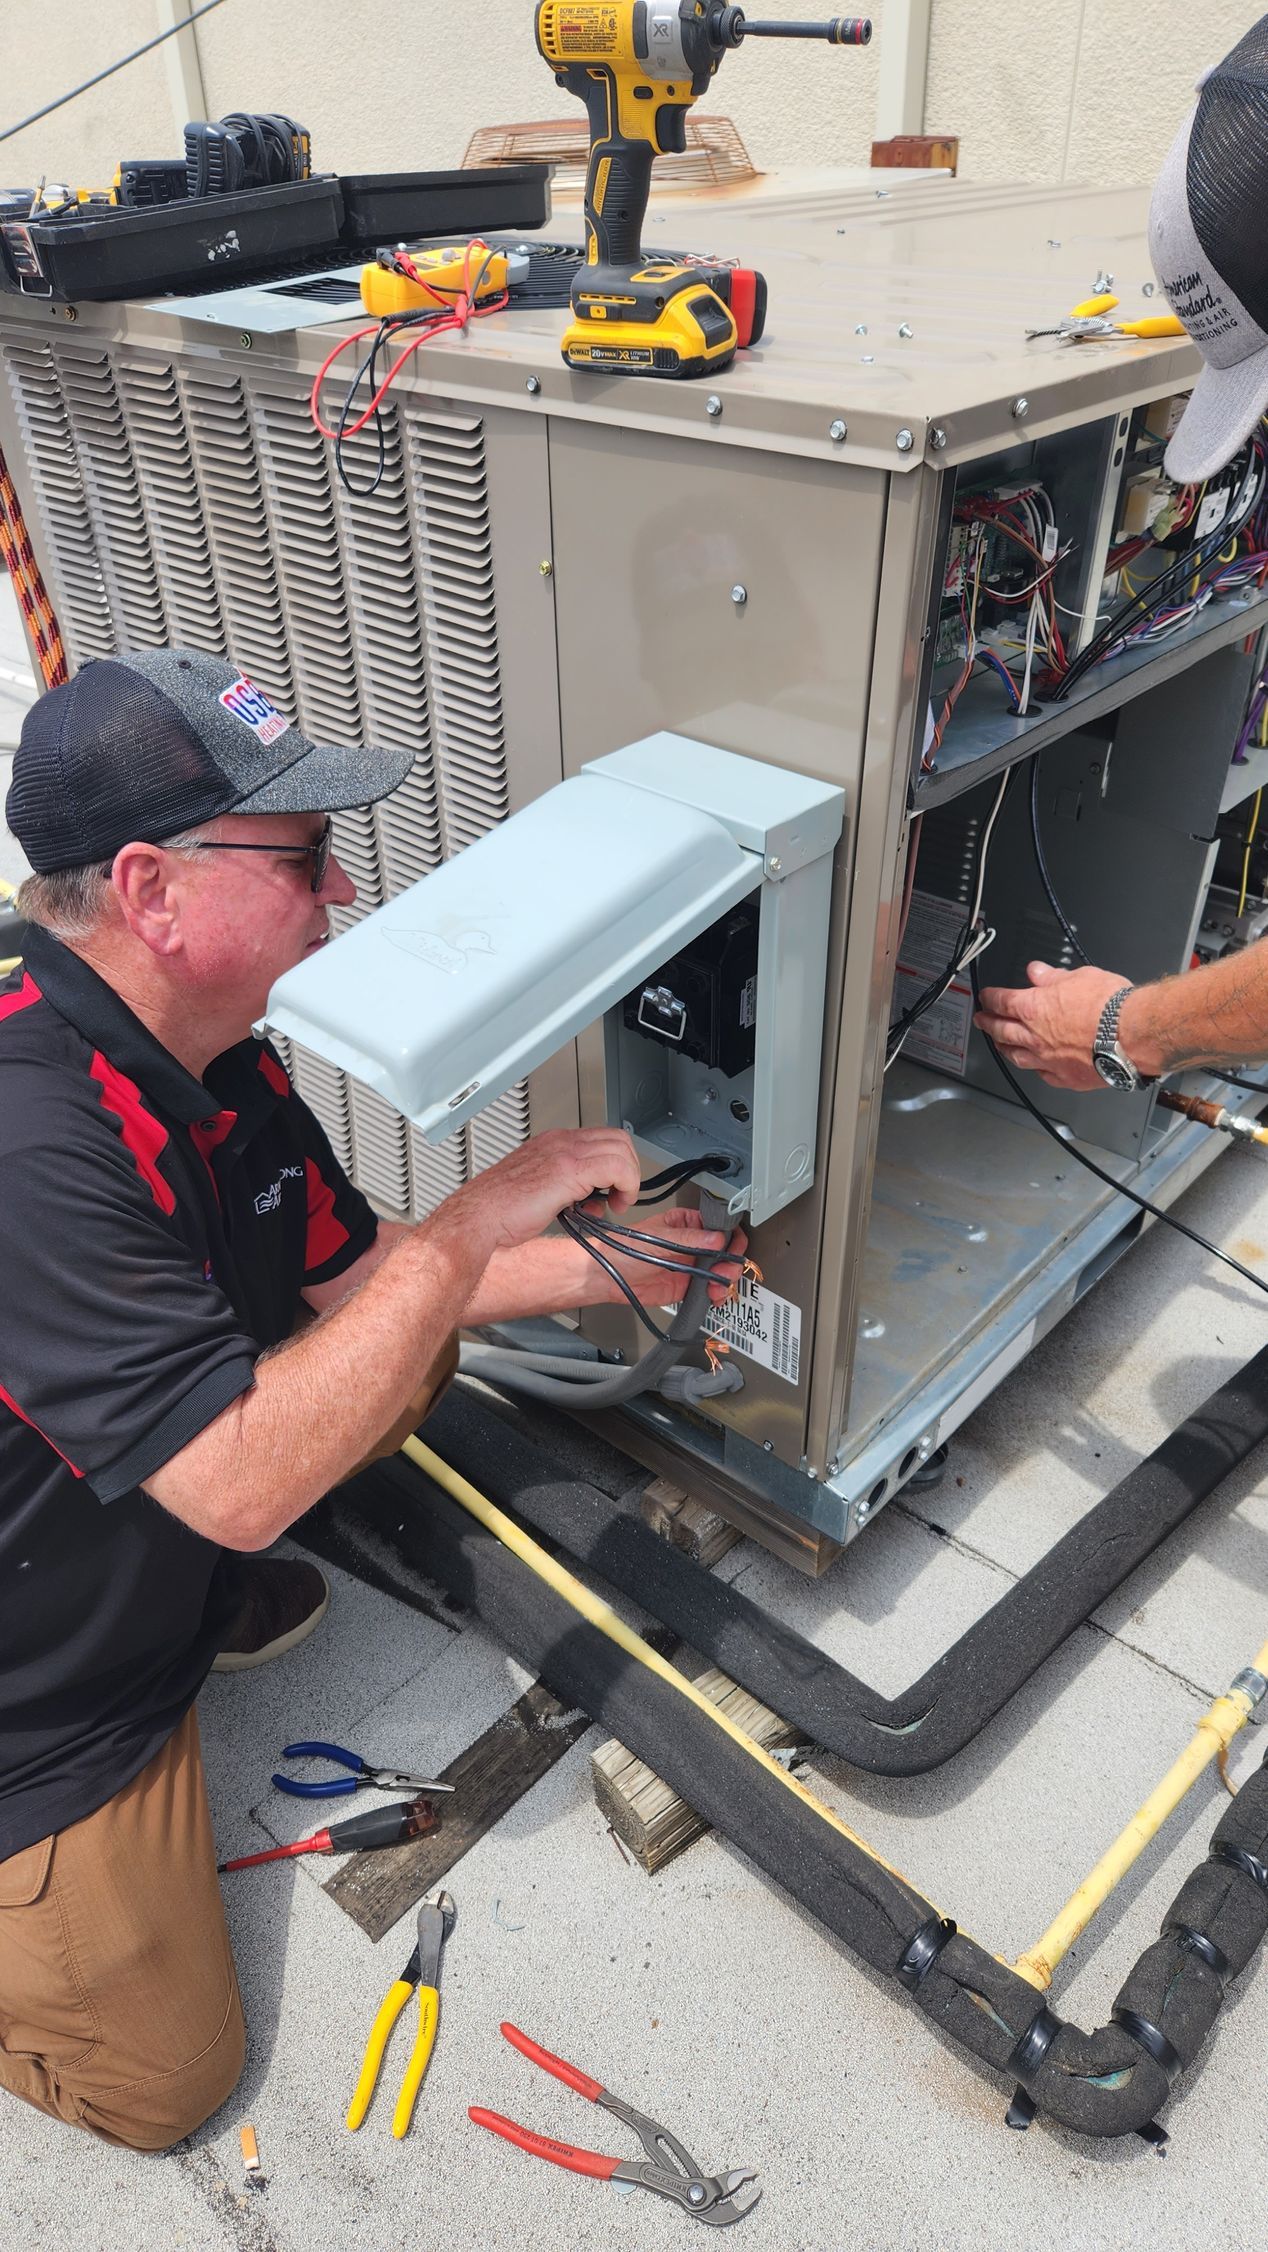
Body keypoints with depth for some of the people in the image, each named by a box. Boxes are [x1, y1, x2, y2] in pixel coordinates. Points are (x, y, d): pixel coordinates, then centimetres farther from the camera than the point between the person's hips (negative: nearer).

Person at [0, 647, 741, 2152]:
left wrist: (614, 1268, -2)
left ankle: (192, 1595, 16)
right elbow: (241, 1483, -39)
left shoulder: (223, 1065, -7)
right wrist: (476, 1222, -35)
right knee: (162, 2082, 5)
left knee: (415, 1361, 3)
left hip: (146, 1545, 8)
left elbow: (354, 1276, 3)